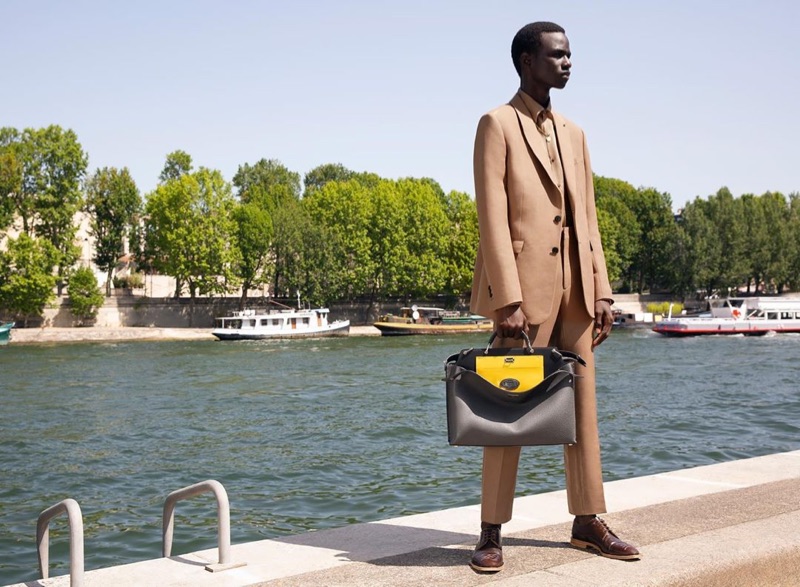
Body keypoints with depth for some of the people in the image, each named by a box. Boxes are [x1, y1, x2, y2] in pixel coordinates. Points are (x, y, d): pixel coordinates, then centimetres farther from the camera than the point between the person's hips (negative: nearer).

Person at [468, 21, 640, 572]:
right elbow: (493, 217, -10)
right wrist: (508, 299, -18)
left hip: (575, 287, 7)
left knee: (583, 404, 9)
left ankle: (589, 522, 19)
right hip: (526, 284, -6)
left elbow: (588, 219, 16)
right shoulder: (498, 124, -2)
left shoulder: (573, 134, 18)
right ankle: (492, 532, 6)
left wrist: (601, 292, 8)